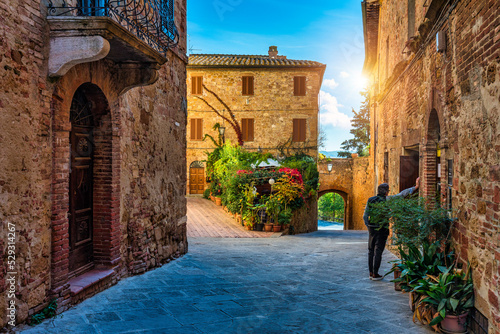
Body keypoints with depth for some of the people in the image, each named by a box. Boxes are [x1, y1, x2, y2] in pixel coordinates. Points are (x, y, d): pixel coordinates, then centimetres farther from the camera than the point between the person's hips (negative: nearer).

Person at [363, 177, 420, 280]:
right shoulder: (386, 200, -9)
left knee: (371, 251, 12)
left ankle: (371, 273, 17)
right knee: (378, 251, 0)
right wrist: (415, 187, -3)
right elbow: (402, 194, -8)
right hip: (382, 229, -5)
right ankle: (375, 274, 4)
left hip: (372, 228, 5)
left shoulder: (370, 200, 4)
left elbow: (365, 216, 5)